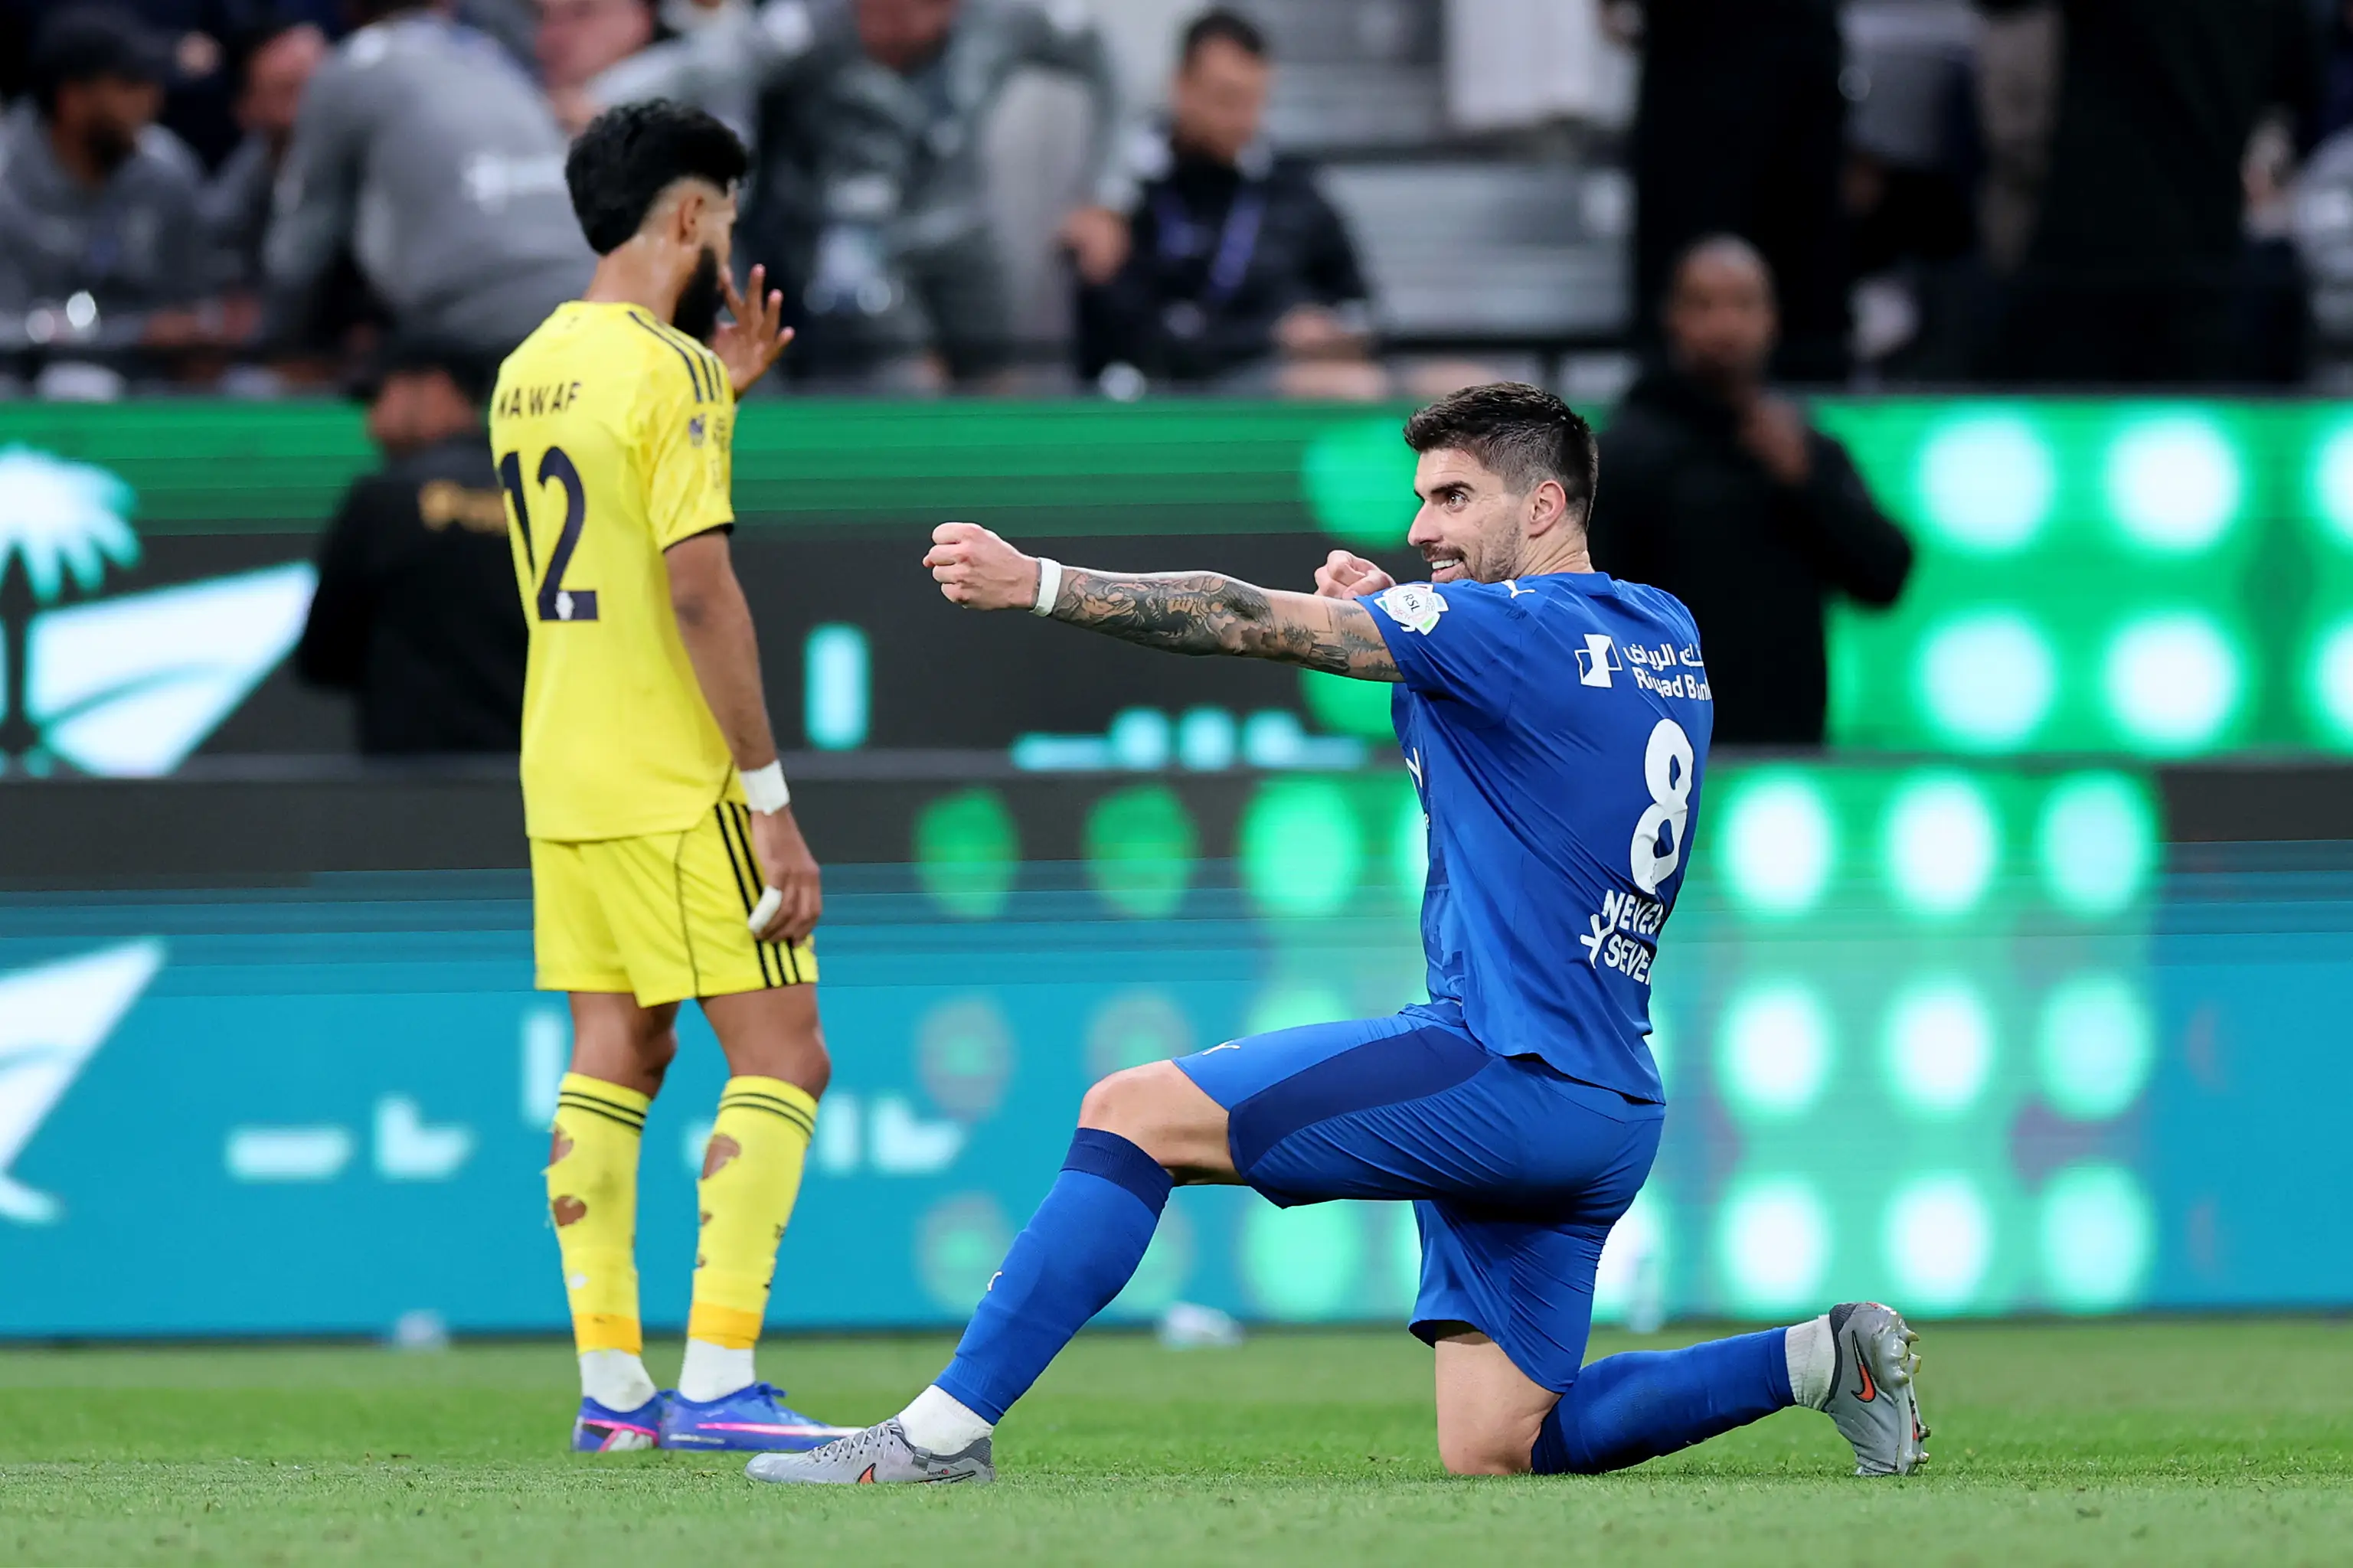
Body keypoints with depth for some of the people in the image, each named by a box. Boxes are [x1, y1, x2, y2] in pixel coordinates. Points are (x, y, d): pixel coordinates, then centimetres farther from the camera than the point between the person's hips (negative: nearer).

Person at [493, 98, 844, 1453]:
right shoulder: (663, 370, -15)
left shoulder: (528, 371, 11)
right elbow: (698, 588, -20)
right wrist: (772, 800, -18)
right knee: (781, 1056, -5)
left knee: (614, 1057, 10)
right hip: (675, 785, -8)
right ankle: (718, 1380, -12)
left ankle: (611, 1384, 7)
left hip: (565, 781, 8)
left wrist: (721, 394, 19)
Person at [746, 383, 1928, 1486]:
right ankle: (1820, 1358, 8)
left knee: (1134, 1110, -11)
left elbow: (1252, 623, -14)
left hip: (1500, 1071, -9)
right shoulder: (1664, 636, 17)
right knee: (1491, 1450, 12)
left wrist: (1038, 583, -16)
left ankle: (946, 1429, -16)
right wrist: (1391, 619, 17)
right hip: (1610, 1109, 9)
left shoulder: (1515, 626, -8)